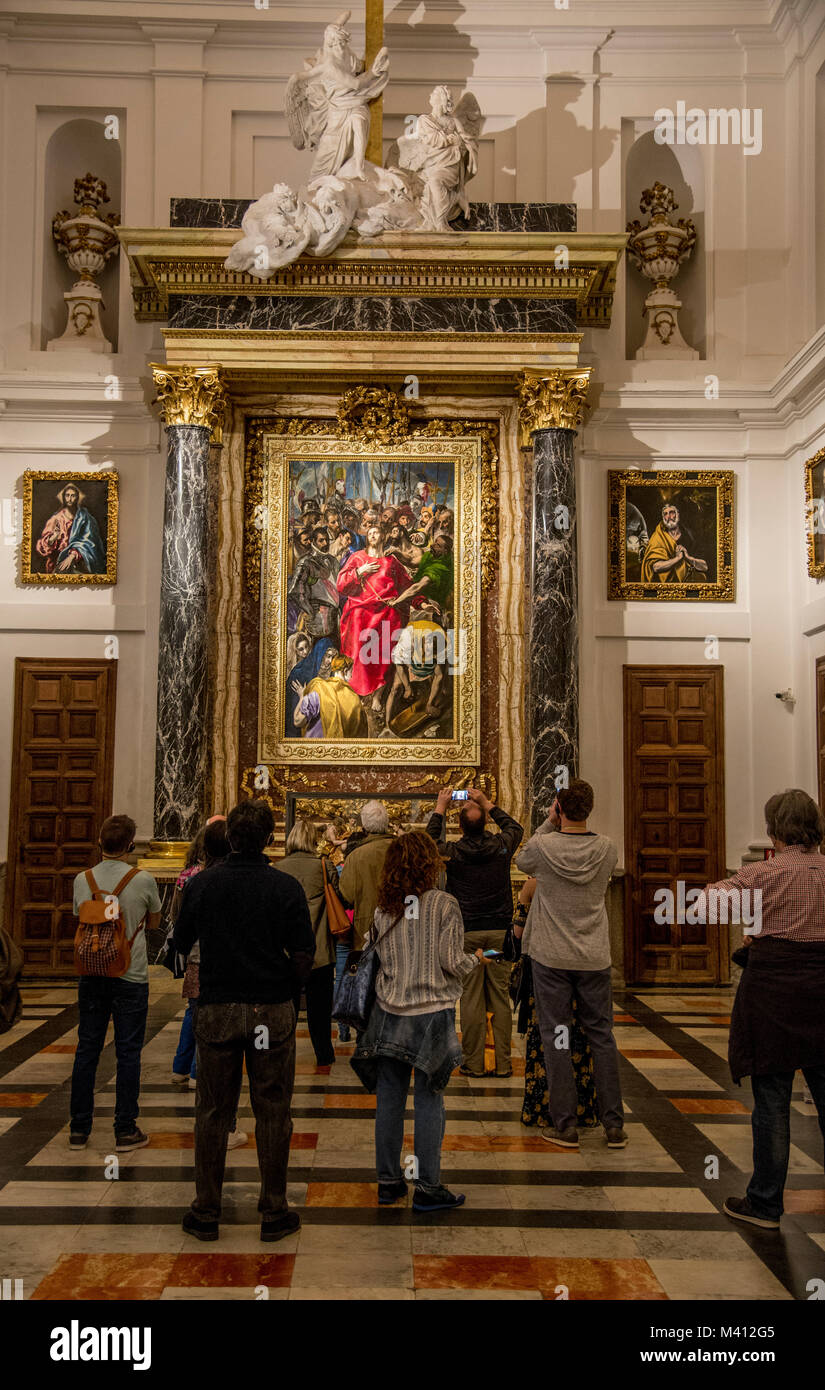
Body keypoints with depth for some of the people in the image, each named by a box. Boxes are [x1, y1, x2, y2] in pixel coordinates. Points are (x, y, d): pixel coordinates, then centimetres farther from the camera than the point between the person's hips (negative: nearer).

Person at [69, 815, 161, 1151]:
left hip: (91, 974, 3)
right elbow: (154, 923, 4)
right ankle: (126, 1131, 10)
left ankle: (79, 1129, 20)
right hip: (130, 976, -3)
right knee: (128, 1053, 4)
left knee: (87, 1049, 12)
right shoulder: (143, 880, -11)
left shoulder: (82, 880, -2)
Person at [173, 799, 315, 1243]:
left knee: (212, 1111, 12)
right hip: (271, 1011, -1)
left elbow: (180, 944, 5)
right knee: (272, 1112, 9)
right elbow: (304, 955, -9)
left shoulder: (202, 884, -4)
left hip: (216, 1009, 1)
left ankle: (205, 1213, 21)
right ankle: (273, 1213, 18)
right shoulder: (285, 887, -8)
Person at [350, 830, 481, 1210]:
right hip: (431, 1012, -4)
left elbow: (382, 958, 2)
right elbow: (453, 962, -11)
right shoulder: (443, 904, -11)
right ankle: (427, 1187, 11)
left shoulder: (384, 909, 1)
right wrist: (476, 961, 8)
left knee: (389, 1097, 11)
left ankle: (388, 1181, 21)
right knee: (428, 1099, 4)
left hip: (390, 1012, 4)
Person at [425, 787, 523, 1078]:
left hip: (467, 932, -2)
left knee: (471, 998, 4)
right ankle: (503, 1063, 12)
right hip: (500, 930, 2)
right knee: (500, 997, 7)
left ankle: (473, 1063, 9)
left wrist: (440, 808, 17)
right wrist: (487, 803, 23)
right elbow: (515, 827, 20)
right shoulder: (501, 845, -3)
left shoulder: (452, 852, -7)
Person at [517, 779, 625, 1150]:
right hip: (594, 957, 2)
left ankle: (565, 1126, 11)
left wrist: (549, 823, 8)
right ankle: (614, 1125, 16)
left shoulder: (542, 847, -13)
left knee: (555, 1037, 6)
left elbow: (523, 862, 10)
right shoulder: (607, 848, -7)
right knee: (601, 1036, 11)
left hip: (551, 958, -2)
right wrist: (568, 826, 12)